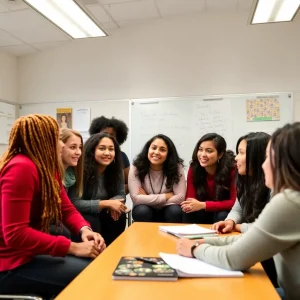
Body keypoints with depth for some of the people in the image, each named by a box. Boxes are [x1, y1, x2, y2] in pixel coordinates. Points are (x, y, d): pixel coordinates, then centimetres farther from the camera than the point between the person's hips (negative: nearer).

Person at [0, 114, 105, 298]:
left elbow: (67, 209, 8)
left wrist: (85, 230, -13)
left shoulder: (48, 168, 6)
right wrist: (73, 247, -26)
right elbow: (15, 235, -28)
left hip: (32, 252, 9)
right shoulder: (21, 168, -23)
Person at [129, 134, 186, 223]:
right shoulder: (136, 168, -16)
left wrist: (147, 199, -21)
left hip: (168, 211, 0)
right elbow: (136, 198, -24)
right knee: (142, 211, -31)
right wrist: (167, 196, -21)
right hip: (145, 211, 0)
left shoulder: (176, 167, -16)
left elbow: (180, 198, -21)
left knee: (175, 211, -30)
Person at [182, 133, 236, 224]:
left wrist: (203, 205, -33)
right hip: (205, 213, 2)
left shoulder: (232, 169, -24)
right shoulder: (194, 168, -14)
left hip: (226, 212, -2)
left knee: (222, 216, -32)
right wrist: (189, 205, -36)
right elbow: (190, 197, -11)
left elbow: (235, 202, -24)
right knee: (190, 213, -26)